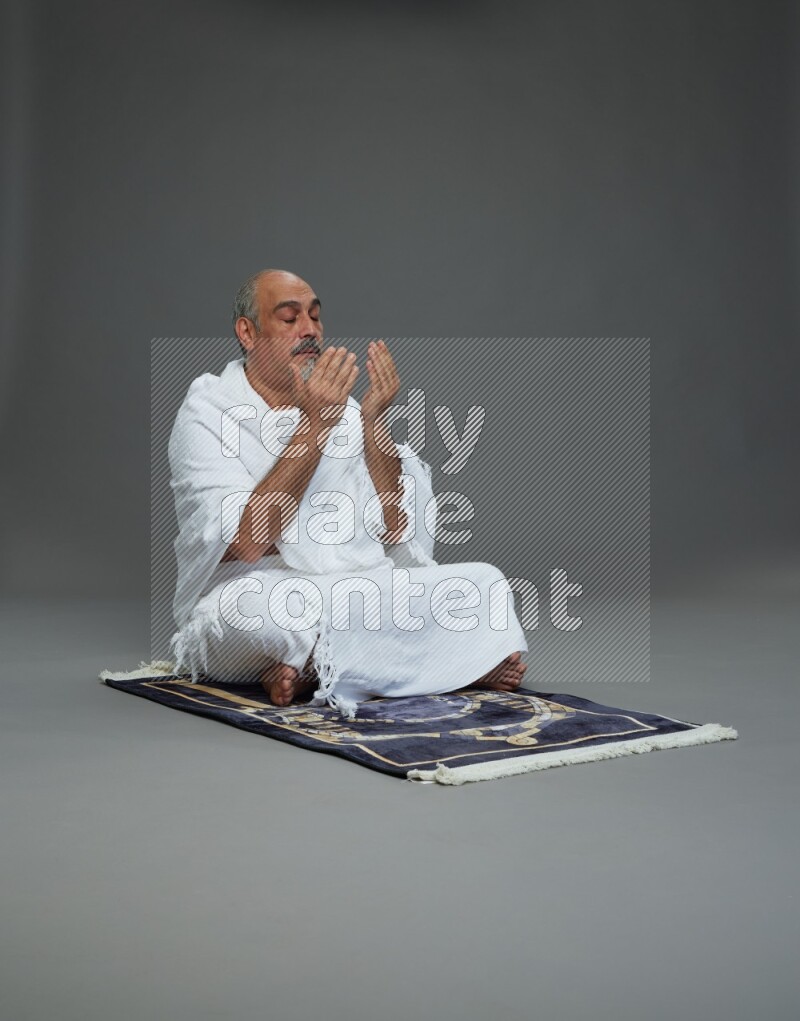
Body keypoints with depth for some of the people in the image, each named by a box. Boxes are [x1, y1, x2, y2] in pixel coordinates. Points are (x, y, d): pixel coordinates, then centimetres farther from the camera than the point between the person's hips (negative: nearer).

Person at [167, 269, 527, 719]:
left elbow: (398, 531, 2)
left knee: (486, 582, -11)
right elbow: (246, 542, -19)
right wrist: (315, 424, -19)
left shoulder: (342, 409, 12)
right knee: (254, 605, -39)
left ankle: (318, 669, -18)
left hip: (358, 596, 5)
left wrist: (374, 422, -8)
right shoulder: (209, 410, -3)